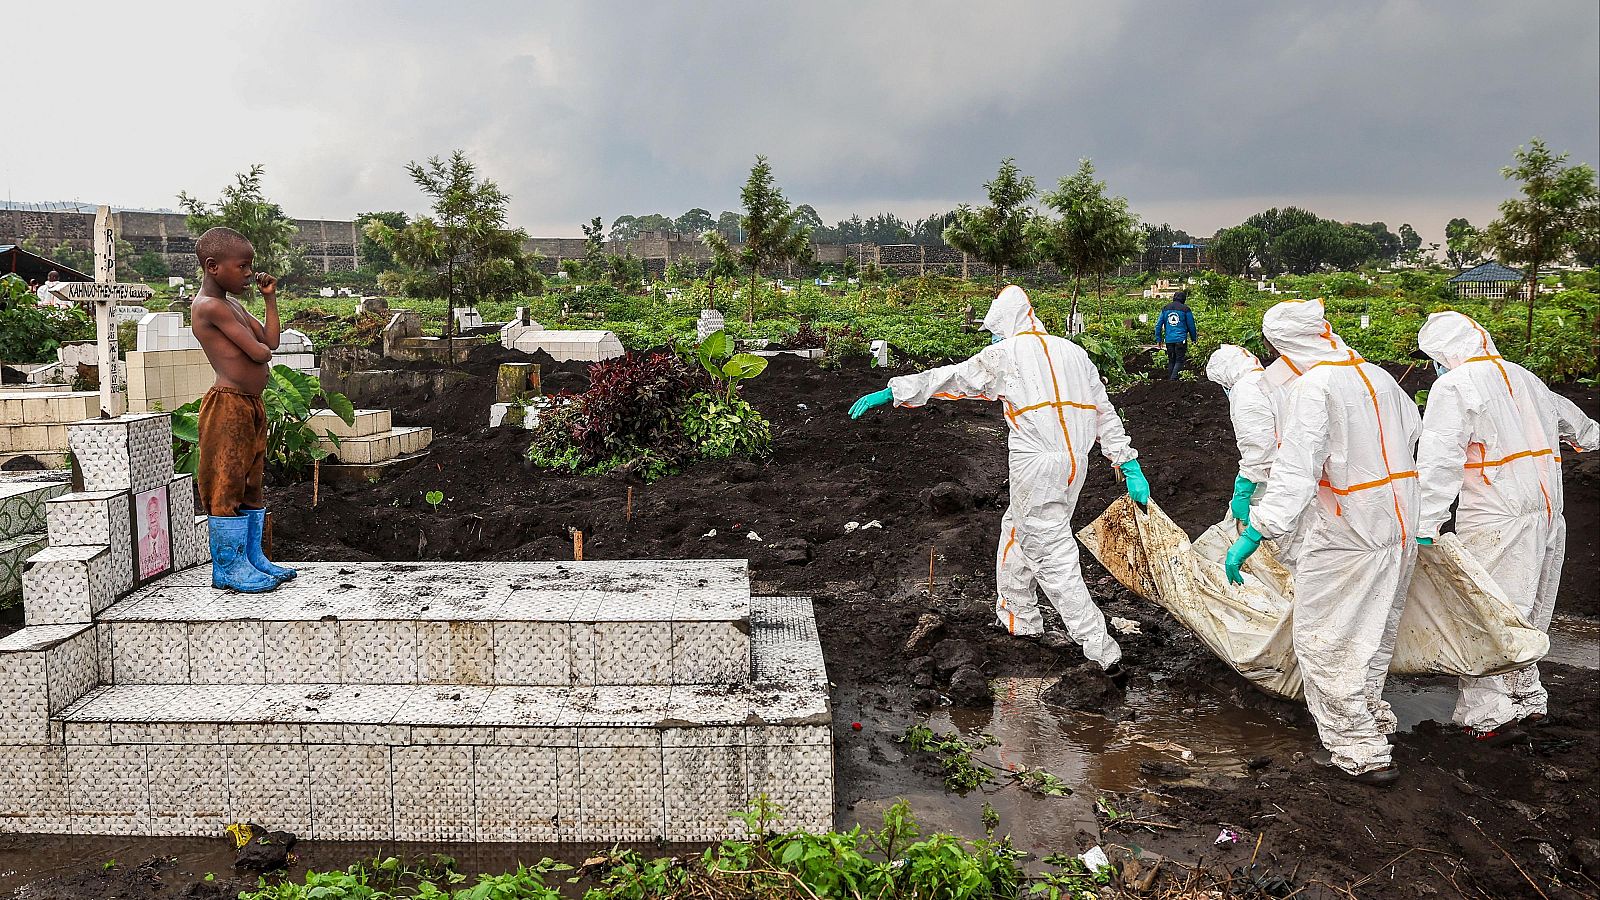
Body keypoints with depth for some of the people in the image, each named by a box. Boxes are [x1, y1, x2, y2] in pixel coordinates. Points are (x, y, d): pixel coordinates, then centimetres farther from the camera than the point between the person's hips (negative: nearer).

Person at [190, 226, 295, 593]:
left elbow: (271, 340, 14)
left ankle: (252, 558, 23)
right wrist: (262, 349, 5)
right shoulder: (210, 306, -14)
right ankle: (229, 568, 4)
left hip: (251, 405, 10)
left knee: (251, 485, 15)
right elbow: (259, 352, -18)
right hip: (228, 406, -10)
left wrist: (270, 298, 15)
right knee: (226, 486, -3)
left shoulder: (232, 305, 18)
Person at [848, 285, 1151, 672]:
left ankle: (1102, 651, -3)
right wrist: (1130, 467, 14)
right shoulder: (1074, 352, 16)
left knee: (1054, 559, -2)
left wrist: (891, 392, 11)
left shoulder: (1007, 354, -2)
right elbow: (1105, 413, 14)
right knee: (1017, 531, 25)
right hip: (1076, 462, 8)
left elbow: (951, 378, 3)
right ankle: (1019, 619, 37)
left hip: (1036, 465, -7)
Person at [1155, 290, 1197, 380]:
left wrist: (1159, 339, 13)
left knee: (1171, 361, 14)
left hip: (1169, 340, 4)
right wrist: (1194, 338, 17)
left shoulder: (1165, 308, 9)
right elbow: (1191, 325, 4)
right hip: (1181, 339, -4)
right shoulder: (1185, 309, -2)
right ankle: (1173, 378, -14)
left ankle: (1169, 379, 17)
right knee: (1179, 360, 0)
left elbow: (1158, 324, 8)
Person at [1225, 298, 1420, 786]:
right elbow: (1413, 431, 20)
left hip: (1346, 538, -8)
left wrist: (1252, 536, -29)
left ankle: (1363, 754, 8)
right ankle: (1369, 723, 37)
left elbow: (1294, 473, -28)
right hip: (1401, 530, 8)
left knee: (1322, 642, 4)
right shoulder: (1378, 375, 4)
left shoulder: (1312, 388, -19)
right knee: (1374, 636, 23)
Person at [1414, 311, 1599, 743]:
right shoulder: (1525, 378, 15)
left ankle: (1488, 715, -1)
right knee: (1526, 616, 18)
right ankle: (1528, 698, 28)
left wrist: (1426, 524, -21)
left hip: (1496, 522, -8)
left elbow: (1439, 460, -19)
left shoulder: (1452, 387, -9)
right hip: (1548, 513, 8)